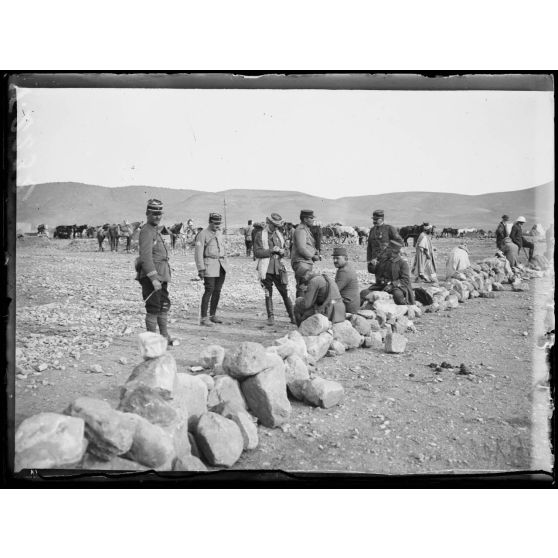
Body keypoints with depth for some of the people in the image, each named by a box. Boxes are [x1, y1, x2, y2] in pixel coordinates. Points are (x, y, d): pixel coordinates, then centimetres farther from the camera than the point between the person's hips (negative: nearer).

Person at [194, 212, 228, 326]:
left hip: (221, 266, 7)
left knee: (217, 291, 8)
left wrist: (225, 263, 18)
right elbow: (198, 253, -9)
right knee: (209, 290, -11)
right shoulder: (203, 234, -5)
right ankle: (203, 318, -9)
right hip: (210, 266, -7)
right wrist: (201, 269, -14)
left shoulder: (220, 233, 17)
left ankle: (213, 315, 18)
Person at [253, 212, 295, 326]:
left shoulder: (279, 234, 13)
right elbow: (257, 252, -8)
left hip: (278, 268, 3)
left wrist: (281, 251, -4)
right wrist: (271, 250, -15)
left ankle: (292, 316, 11)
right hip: (266, 269, -3)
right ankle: (270, 317, 14)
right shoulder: (260, 234, -2)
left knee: (285, 293, 3)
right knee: (268, 294, 5)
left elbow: (284, 250, 20)